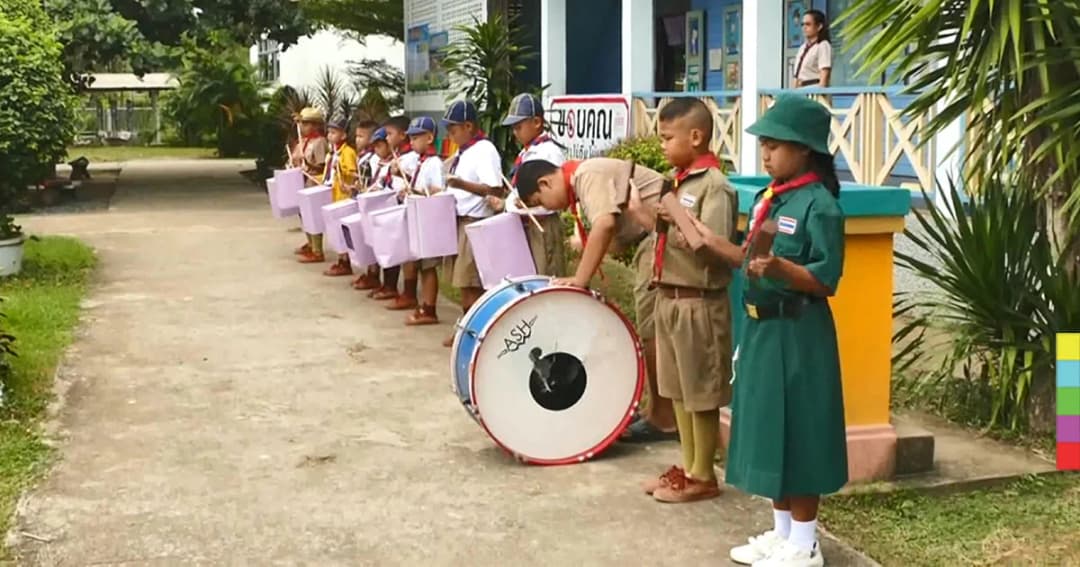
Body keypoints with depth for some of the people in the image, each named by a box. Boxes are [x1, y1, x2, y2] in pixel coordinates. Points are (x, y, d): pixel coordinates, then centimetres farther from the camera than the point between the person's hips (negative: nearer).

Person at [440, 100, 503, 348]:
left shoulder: (485, 151, -16)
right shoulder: (463, 152, 13)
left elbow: (495, 189, -25)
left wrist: (462, 184, -34)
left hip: (475, 223, -10)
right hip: (458, 220, 10)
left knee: (471, 283, -6)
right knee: (463, 281, 15)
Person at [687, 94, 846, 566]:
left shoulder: (819, 205, -16)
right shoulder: (767, 198, 9)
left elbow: (825, 280, -20)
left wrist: (779, 268, -34)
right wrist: (716, 245, 8)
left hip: (798, 336, -9)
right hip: (762, 328, 9)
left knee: (797, 434, 0)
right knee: (769, 431, 15)